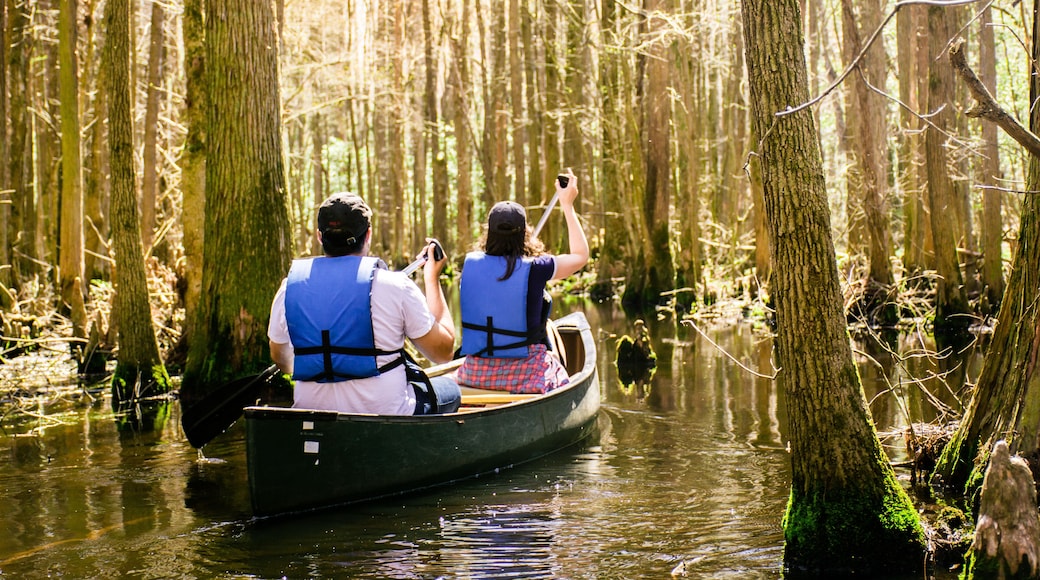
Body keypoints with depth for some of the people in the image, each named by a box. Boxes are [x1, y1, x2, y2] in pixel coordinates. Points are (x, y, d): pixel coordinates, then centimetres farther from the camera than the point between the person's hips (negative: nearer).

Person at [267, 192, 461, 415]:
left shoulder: (290, 286, -1)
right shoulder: (395, 287, -11)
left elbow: (280, 359, 15)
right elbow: (444, 352, -1)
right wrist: (432, 279, 9)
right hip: (385, 413, -4)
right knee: (450, 389, 25)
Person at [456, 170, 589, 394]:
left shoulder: (470, 264, -5)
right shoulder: (534, 269, -14)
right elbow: (581, 255, 4)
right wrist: (568, 205, 12)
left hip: (474, 374, 4)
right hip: (523, 375, -4)